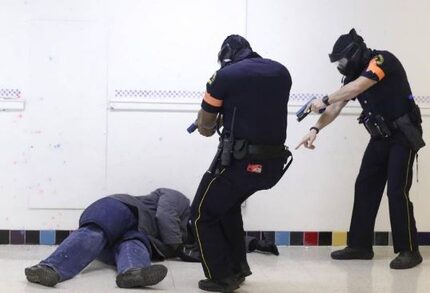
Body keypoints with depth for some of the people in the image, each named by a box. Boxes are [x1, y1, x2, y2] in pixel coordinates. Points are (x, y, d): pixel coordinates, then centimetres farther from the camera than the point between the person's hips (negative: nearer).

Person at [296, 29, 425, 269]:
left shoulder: (383, 60, -17)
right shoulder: (354, 75, 7)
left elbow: (356, 88, -30)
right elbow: (336, 108, 1)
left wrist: (324, 101, -22)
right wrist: (316, 129, -13)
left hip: (403, 135, -8)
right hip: (380, 137, 8)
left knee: (397, 190, -12)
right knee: (365, 188, 5)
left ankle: (409, 250, -3)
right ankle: (360, 245, 11)